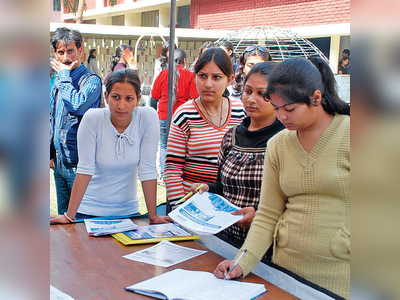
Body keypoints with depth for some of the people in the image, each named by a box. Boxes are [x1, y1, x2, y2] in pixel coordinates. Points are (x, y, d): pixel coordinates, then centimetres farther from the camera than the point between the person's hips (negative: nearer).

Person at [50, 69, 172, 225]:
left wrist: (153, 216, -11)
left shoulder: (148, 117, -15)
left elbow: (148, 169, -14)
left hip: (128, 210, 1)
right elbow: (85, 169, -16)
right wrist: (69, 216, -15)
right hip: (90, 210, -1)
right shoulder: (92, 118, -18)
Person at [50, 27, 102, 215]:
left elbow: (77, 105, -31)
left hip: (79, 163, -8)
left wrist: (64, 75, -18)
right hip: (59, 162, 8)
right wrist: (50, 152, 18)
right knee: (63, 216, 17)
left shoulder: (91, 80, -12)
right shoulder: (58, 81, 12)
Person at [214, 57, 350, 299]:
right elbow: (268, 216, 6)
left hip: (340, 274, -4)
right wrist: (242, 263, -5)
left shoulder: (347, 135, -9)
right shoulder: (277, 146, 5)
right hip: (287, 267, 4)